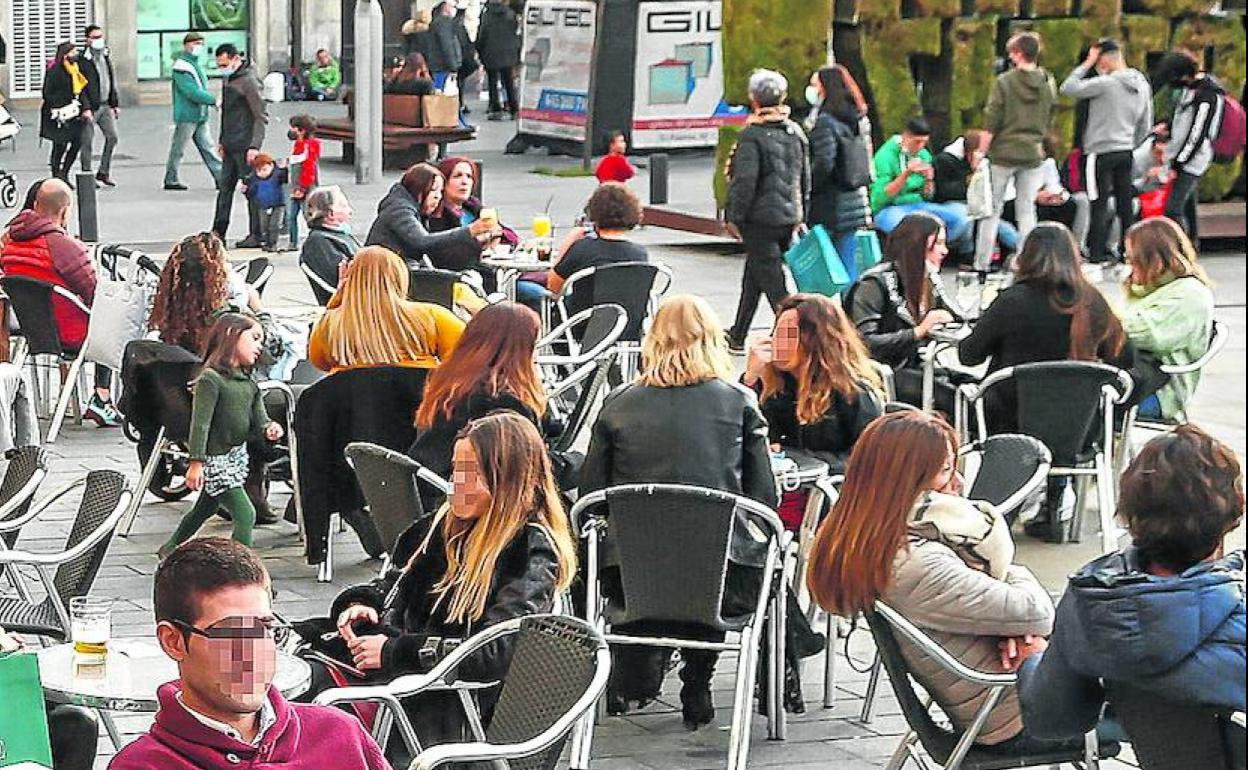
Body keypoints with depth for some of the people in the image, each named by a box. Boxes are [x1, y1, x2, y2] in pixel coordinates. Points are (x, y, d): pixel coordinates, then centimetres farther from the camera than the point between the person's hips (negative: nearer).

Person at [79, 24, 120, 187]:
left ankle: (103, 172, 12)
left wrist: (115, 104, 16)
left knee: (112, 137, 1)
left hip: (106, 105, 7)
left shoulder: (106, 55, 12)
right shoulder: (83, 60, -11)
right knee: (87, 142, -1)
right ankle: (87, 175, 6)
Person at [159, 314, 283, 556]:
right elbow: (200, 423, -22)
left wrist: (269, 429, -20)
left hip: (237, 458, 9)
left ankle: (170, 550, 45)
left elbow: (258, 421, 4)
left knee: (206, 508, 25)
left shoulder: (249, 385, 8)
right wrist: (196, 462, -27)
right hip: (216, 459, -9)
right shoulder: (210, 379, -18)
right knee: (245, 514, -15)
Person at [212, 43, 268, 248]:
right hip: (230, 146, 9)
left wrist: (255, 146, -22)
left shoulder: (248, 81, -14)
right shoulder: (228, 79, 13)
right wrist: (222, 141, 21)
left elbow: (261, 116, -17)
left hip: (245, 145, -9)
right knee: (224, 187, 9)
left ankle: (256, 235, 2)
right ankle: (218, 233, 13)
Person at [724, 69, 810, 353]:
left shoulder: (752, 136, -14)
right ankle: (737, 337, 29)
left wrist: (734, 217, -8)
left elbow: (744, 181, -17)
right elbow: (805, 177, 14)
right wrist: (801, 216, 21)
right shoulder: (796, 132, 8)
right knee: (753, 276, 20)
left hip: (761, 219, -8)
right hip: (789, 217, 8)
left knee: (772, 282, -5)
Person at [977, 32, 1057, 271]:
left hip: (1004, 152, -3)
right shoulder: (1048, 84, 2)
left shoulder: (1005, 82, -10)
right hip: (1033, 154, 3)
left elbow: (991, 122, -10)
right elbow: (1048, 119, 10)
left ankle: (982, 264, 5)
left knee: (992, 210, 5)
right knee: (1027, 211, 9)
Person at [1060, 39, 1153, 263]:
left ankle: (1097, 254, -2)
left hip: (1102, 151, -7)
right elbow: (1145, 125, 15)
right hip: (1126, 151, 7)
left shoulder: (1106, 83, -17)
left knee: (1099, 205, -3)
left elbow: (1068, 88, -16)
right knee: (1126, 204, 10)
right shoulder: (1142, 84, 8)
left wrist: (1087, 63, -9)